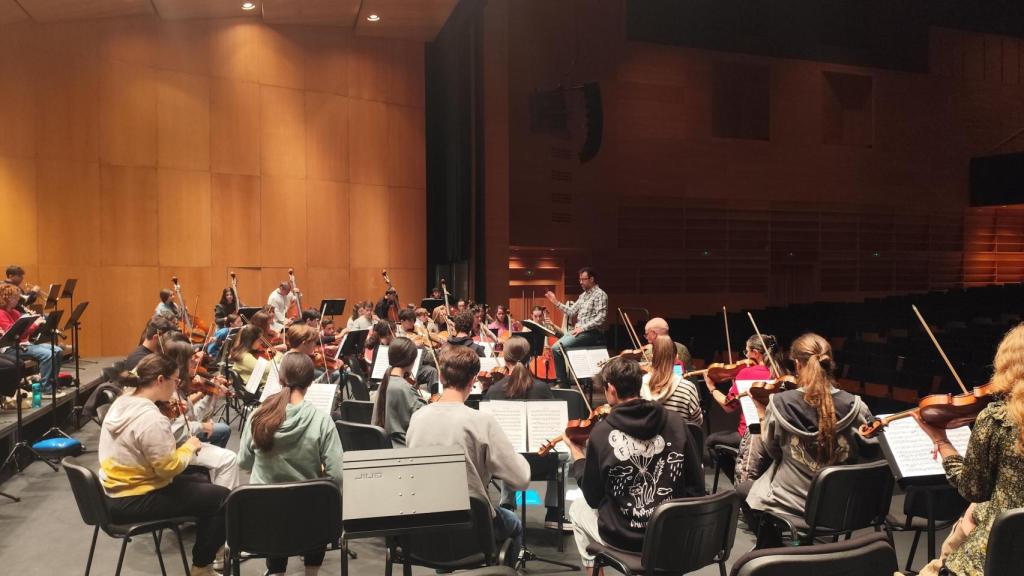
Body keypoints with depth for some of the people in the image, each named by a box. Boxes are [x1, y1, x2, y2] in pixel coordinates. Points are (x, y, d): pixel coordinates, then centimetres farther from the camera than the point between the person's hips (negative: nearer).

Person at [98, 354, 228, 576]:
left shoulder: (121, 403, 2)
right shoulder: (151, 418, -27)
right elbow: (169, 467, -25)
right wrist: (189, 447, -9)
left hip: (115, 493, 10)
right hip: (133, 502, -10)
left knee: (199, 484, 23)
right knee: (222, 497, -3)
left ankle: (208, 548, 32)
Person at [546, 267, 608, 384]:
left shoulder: (600, 294, -9)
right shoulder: (583, 295, 17)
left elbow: (600, 318, -18)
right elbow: (571, 312, 15)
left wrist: (582, 328, -21)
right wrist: (556, 302, 9)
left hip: (590, 332, -8)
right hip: (579, 330, 8)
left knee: (557, 348, -19)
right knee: (555, 347, -5)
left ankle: (563, 381, -7)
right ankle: (562, 381, 0)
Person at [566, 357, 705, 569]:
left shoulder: (602, 432, -16)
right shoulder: (677, 425, -8)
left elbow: (593, 498, -6)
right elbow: (696, 490, -3)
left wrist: (577, 454, 7)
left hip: (623, 537, -3)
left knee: (577, 508, 28)